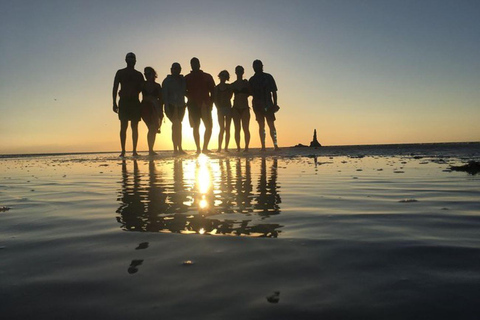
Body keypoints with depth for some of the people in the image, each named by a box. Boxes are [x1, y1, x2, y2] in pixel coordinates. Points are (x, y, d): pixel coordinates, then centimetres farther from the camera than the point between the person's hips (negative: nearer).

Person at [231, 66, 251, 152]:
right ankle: (238, 147, 3)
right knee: (237, 129, -1)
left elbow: (251, 93, 6)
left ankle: (246, 147, 1)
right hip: (236, 108, 1)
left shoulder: (246, 83, 6)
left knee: (245, 129, -3)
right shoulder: (233, 85, 8)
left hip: (245, 108, -1)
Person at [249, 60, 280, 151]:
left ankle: (276, 145, -9)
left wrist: (275, 104, -5)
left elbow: (274, 91, 5)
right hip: (258, 106, 2)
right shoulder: (252, 80, 10)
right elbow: (251, 93, 6)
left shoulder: (268, 77, 6)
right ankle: (263, 146, 2)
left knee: (271, 125, -7)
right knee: (261, 126, 1)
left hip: (268, 105, -1)